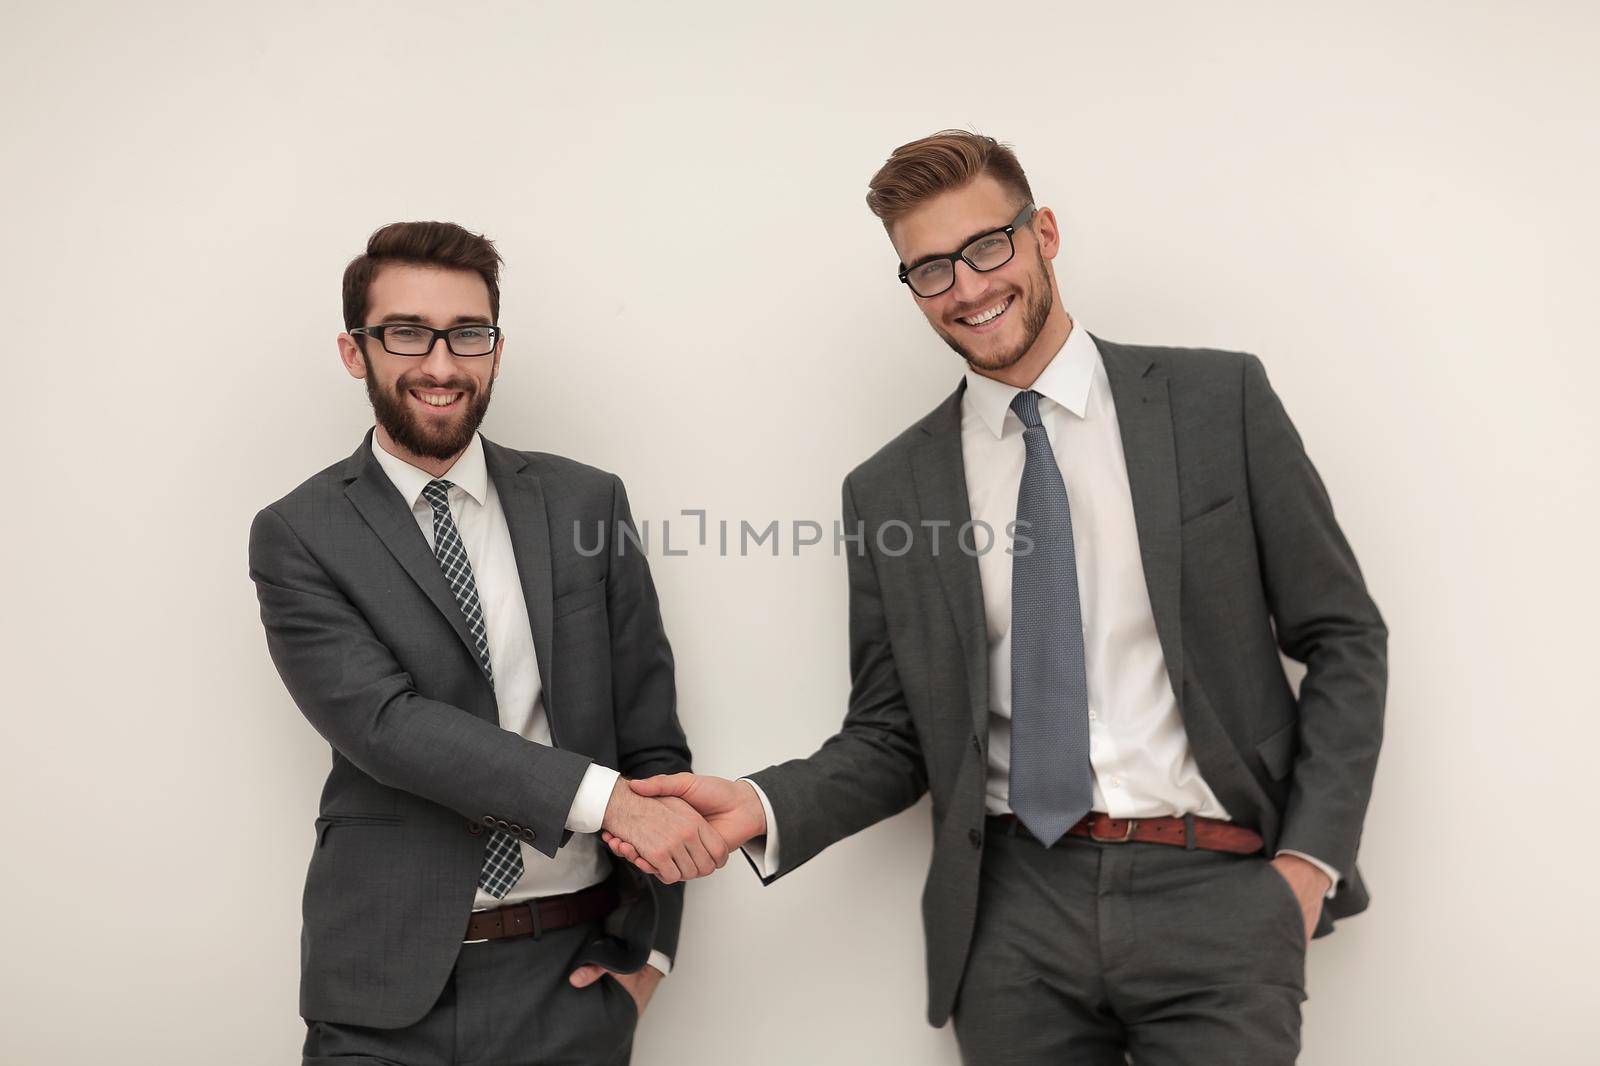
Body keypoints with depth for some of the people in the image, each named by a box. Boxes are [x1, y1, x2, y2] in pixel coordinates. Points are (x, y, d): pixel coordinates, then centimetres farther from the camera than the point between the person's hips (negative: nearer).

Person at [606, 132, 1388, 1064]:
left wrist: (1312, 857, -5)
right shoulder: (890, 490, 5)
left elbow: (1344, 637, 3)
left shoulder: (1220, 400, 1)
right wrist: (763, 806, -11)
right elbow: (890, 739, 8)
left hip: (1215, 893, -1)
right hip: (1014, 914, 2)